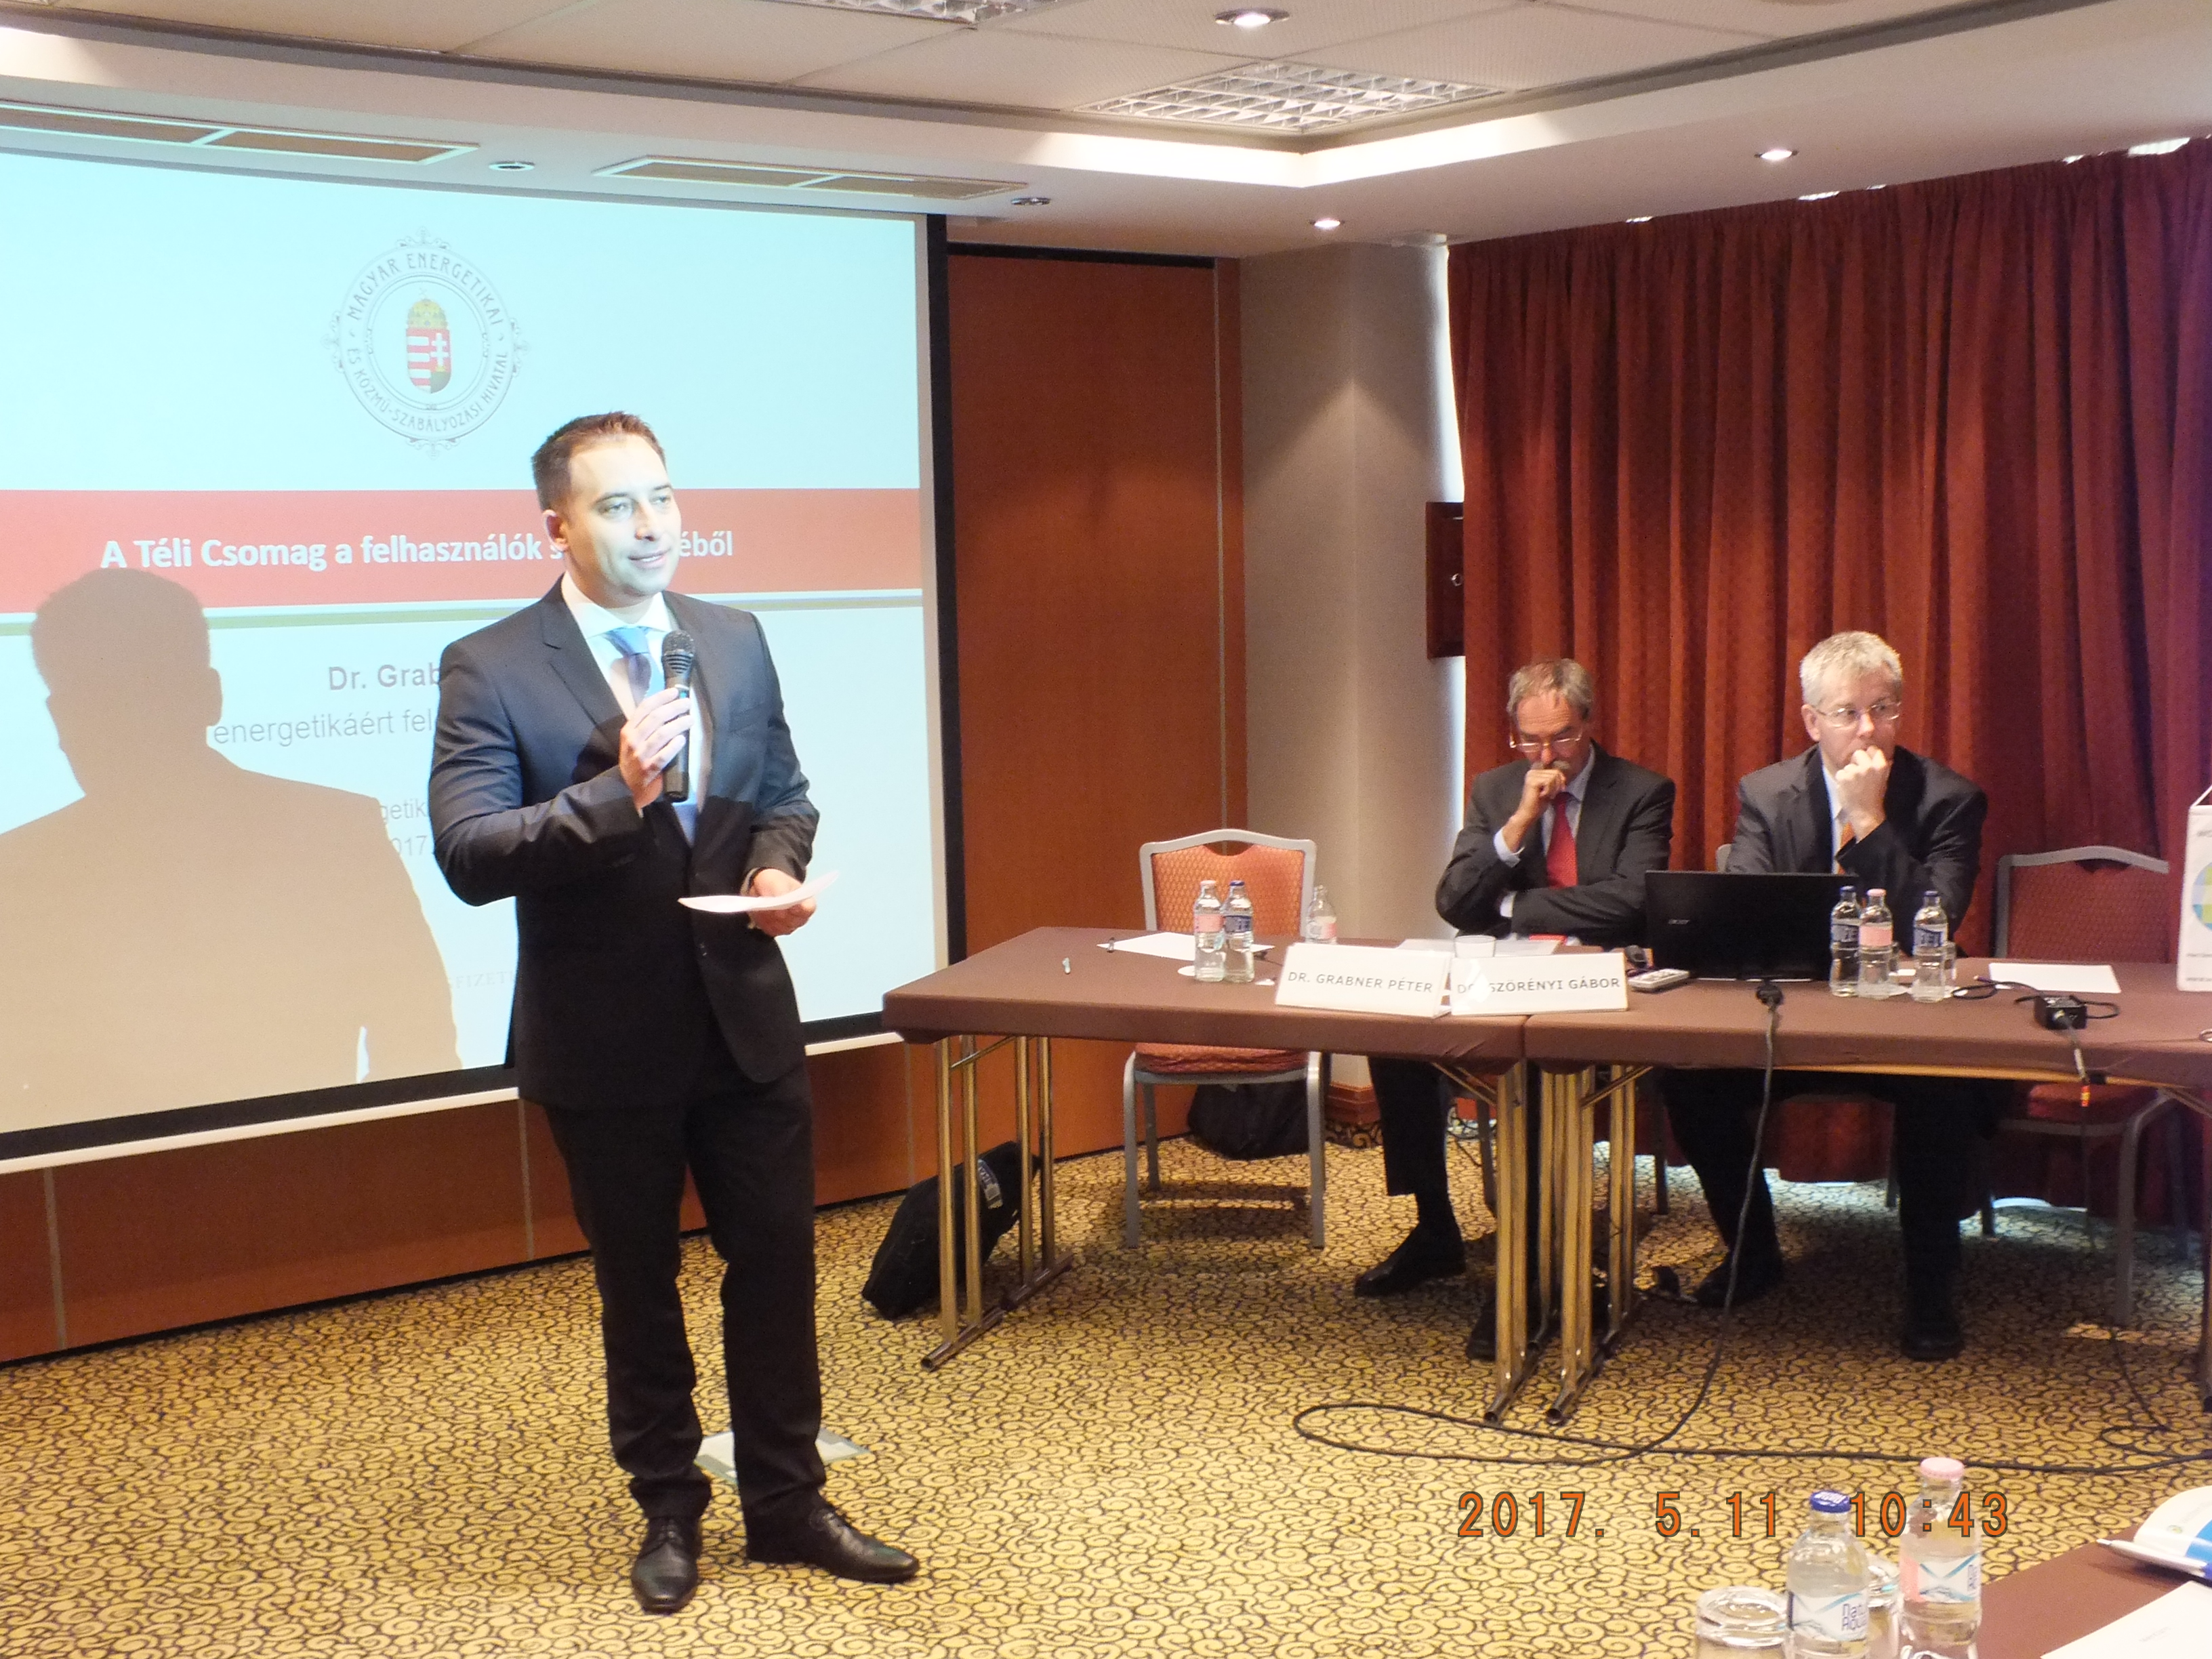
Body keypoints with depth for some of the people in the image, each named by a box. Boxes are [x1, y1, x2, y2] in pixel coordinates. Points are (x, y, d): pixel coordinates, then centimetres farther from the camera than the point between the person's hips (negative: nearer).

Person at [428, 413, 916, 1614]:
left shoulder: (735, 641, 5)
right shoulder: (490, 670, -11)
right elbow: (468, 856, -18)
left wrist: (777, 867, -8)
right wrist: (618, 790, -30)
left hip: (745, 1017, 4)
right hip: (606, 1041, -3)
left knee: (777, 1263, 10)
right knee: (638, 1288, 13)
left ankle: (786, 1505, 27)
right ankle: (668, 1514, 31)